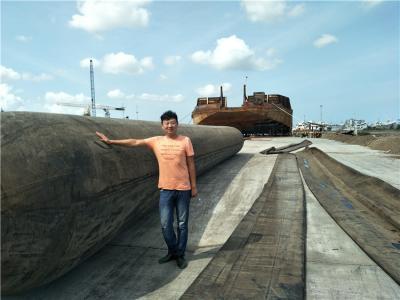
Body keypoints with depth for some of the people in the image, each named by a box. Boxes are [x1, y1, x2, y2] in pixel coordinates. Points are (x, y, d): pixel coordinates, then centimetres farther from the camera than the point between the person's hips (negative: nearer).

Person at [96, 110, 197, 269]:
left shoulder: (185, 140, -2)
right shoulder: (156, 141, 3)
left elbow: (191, 165, 1)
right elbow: (134, 142, 5)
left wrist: (194, 186, 1)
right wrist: (110, 141, 3)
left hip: (183, 188, -2)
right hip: (166, 189, 2)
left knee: (182, 224, 8)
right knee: (165, 224, 5)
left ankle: (180, 255, 25)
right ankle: (172, 251, 29)